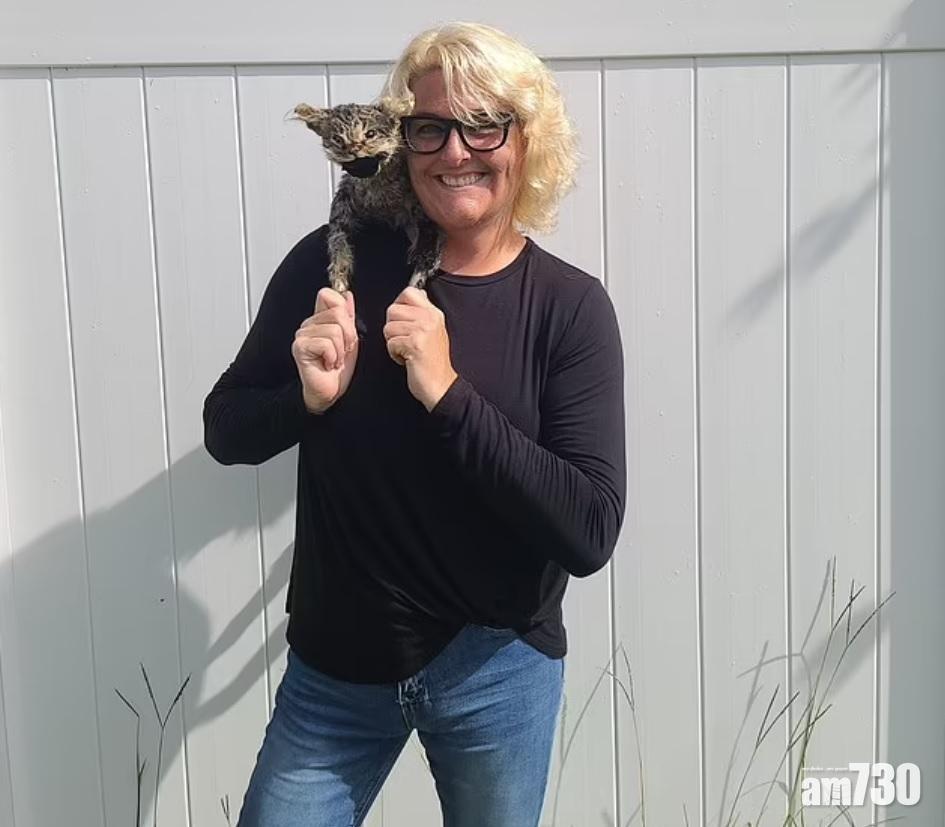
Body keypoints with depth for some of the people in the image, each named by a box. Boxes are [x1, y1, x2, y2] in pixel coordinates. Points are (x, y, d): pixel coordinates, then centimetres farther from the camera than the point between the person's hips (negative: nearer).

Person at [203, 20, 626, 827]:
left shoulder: (570, 306, -12)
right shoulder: (335, 262, -9)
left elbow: (590, 533, -19)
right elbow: (226, 431, 1)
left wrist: (447, 393, -26)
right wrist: (306, 397, -20)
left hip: (496, 672, -1)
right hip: (332, 670, 1)